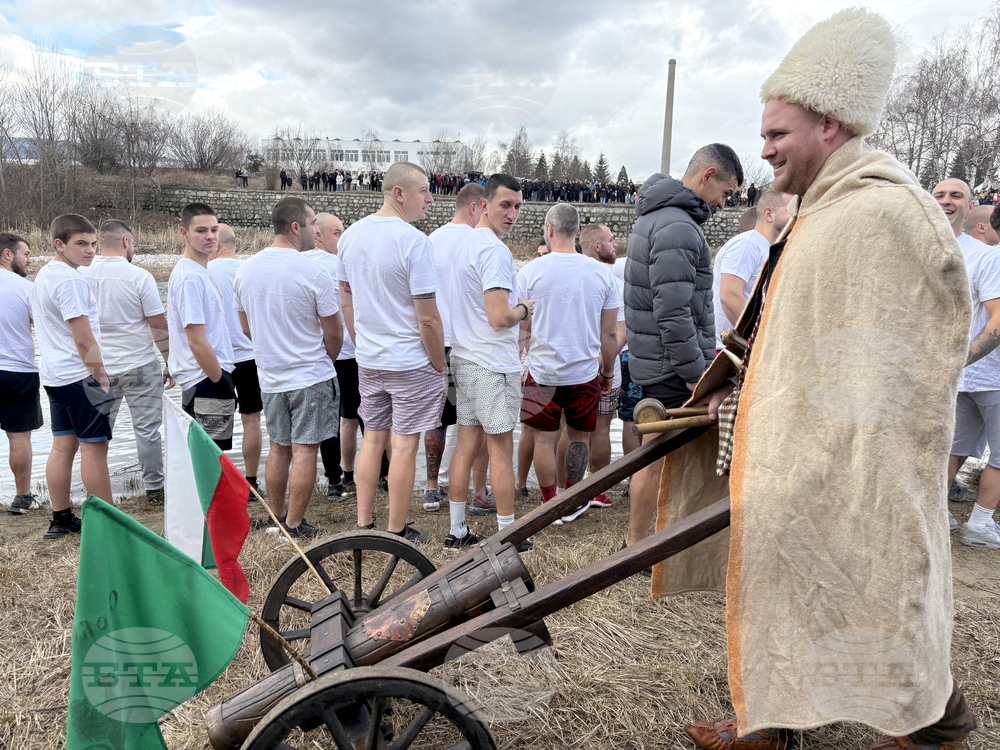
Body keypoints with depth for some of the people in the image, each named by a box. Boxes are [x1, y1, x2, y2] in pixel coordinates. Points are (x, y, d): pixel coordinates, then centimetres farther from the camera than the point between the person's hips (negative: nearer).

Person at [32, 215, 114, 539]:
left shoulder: (44, 275, 14)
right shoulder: (70, 280, -18)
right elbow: (84, 340, -20)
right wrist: (102, 378, -12)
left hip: (54, 375, 10)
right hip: (78, 376, -9)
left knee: (63, 445, 12)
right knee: (94, 446, -3)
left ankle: (61, 520, 19)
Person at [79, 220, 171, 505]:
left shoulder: (81, 275, 0)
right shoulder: (139, 277, -11)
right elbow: (159, 325, -9)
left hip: (97, 368, 4)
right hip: (140, 366, -4)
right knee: (147, 430, 6)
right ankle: (154, 490, 14)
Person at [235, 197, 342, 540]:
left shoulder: (245, 270, 2)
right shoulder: (313, 273, -15)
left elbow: (247, 328, 12)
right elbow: (334, 334, -8)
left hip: (270, 377, 6)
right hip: (311, 377, -6)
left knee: (279, 448, 18)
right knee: (304, 451, 2)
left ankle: (275, 518, 28)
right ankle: (294, 526, 9)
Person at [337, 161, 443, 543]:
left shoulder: (351, 234, 6)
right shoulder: (414, 242, -17)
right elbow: (427, 318, -18)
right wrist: (440, 367, -7)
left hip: (368, 361, 7)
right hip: (411, 362, -7)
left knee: (372, 438, 16)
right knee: (404, 445, 3)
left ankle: (363, 524, 25)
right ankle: (397, 532, 15)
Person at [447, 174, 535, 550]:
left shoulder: (463, 242, 14)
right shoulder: (495, 250, -16)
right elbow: (499, 318, -23)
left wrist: (512, 307, 17)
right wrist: (524, 310, -4)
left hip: (464, 359, 9)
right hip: (493, 363, -9)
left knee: (468, 442, 13)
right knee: (501, 448, 1)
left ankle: (457, 531, 21)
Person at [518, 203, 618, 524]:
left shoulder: (531, 271, -7)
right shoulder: (602, 273, -1)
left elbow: (521, 327, -1)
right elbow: (609, 334, 3)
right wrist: (608, 372, 15)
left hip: (542, 369, -1)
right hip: (585, 371, 2)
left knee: (545, 438, 10)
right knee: (580, 436, 16)